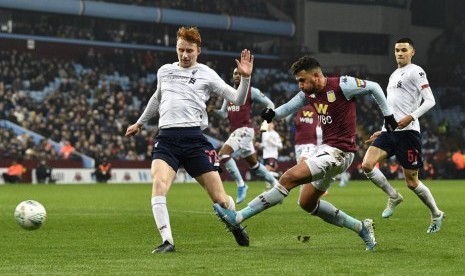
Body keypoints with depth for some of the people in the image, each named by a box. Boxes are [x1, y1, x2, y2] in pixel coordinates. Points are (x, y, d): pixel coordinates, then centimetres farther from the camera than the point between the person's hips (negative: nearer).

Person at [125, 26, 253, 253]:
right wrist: (140, 123, 47)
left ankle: (236, 225, 32)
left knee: (219, 198, -2)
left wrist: (245, 78, -12)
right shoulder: (164, 71, 18)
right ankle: (167, 241, -23)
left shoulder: (206, 74, 8)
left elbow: (237, 100, 4)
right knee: (158, 185, -26)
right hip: (166, 138, 2)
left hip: (194, 138, -2)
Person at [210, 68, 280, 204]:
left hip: (244, 130, -8)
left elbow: (270, 104, 0)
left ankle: (241, 185, -15)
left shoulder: (251, 91, -3)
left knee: (223, 154, -23)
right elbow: (224, 114, 15)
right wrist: (213, 110, -5)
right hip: (234, 131, 8)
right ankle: (275, 183, 32)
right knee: (254, 165, 17)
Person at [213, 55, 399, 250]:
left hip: (339, 152, -10)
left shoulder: (341, 86, -15)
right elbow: (290, 106, 15)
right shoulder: (308, 93, 6)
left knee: (289, 178, -18)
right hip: (325, 148, 10)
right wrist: (273, 114, -7)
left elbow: (373, 87, -3)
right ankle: (361, 227, 20)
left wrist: (388, 115, 4)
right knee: (307, 203, 14)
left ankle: (238, 218, -19)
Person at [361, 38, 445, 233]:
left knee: (412, 182, -2)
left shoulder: (415, 71, -3)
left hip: (407, 132, -7)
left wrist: (411, 117, -24)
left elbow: (430, 100, -11)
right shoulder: (394, 75, 22)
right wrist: (383, 131, 24)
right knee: (367, 165, -14)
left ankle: (436, 215, 19)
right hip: (389, 131, 7)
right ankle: (393, 197, 6)